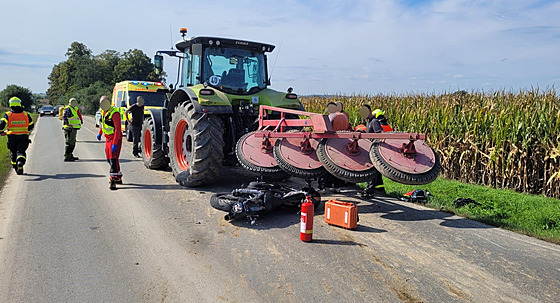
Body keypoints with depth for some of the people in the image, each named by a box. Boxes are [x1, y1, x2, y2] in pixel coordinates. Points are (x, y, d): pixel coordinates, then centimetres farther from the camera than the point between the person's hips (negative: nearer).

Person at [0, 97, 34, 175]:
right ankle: (20, 162, -31)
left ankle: (15, 167, 26)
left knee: (13, 152, 17)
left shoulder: (7, 115, -2)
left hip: (12, 137, 0)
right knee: (21, 151, -2)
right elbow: (31, 126, 8)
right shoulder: (26, 114, 3)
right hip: (23, 137, 0)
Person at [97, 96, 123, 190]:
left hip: (115, 138, -9)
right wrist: (100, 133, 24)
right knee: (109, 159, 14)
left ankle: (113, 180, -15)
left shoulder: (115, 113, -20)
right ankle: (119, 177, 27)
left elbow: (118, 129, -24)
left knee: (113, 159, -14)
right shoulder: (103, 111, 7)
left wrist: (115, 144, -28)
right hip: (108, 138, 9)